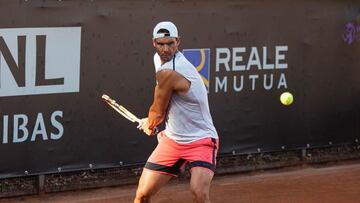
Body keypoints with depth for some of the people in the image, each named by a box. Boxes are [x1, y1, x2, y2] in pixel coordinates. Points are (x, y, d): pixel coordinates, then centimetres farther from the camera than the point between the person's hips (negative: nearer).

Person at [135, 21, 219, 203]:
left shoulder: (167, 73, -25)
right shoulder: (159, 59, 2)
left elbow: (158, 113, -10)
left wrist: (149, 125, 10)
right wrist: (151, 121, 17)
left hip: (201, 141, -8)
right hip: (171, 139, 8)